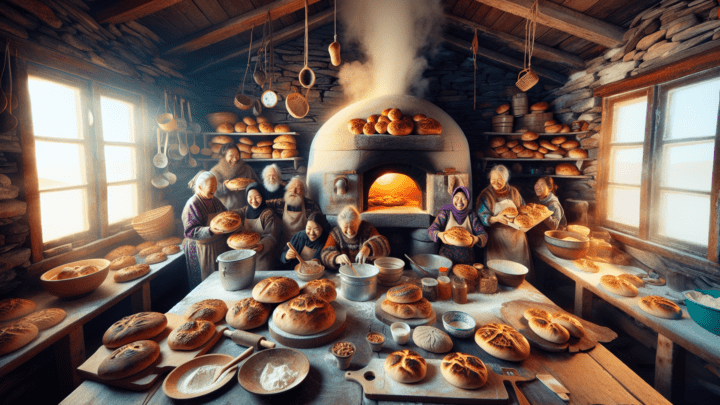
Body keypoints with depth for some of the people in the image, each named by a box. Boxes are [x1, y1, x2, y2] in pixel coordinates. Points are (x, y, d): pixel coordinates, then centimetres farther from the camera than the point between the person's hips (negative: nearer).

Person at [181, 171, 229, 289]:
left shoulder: (214, 200, 9)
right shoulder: (192, 204, -14)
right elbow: (190, 231, -20)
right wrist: (211, 231, -33)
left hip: (219, 247, 7)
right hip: (202, 250, -7)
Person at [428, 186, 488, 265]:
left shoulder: (472, 216, 10)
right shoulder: (445, 213, 4)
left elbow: (483, 234, 5)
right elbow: (431, 230, -3)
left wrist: (477, 239, -18)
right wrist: (439, 234, -25)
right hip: (446, 256, -2)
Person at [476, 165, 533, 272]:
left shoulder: (513, 192, 8)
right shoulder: (485, 195, -3)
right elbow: (482, 217, -10)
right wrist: (496, 218, -28)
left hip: (516, 235, 4)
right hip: (497, 238, -3)